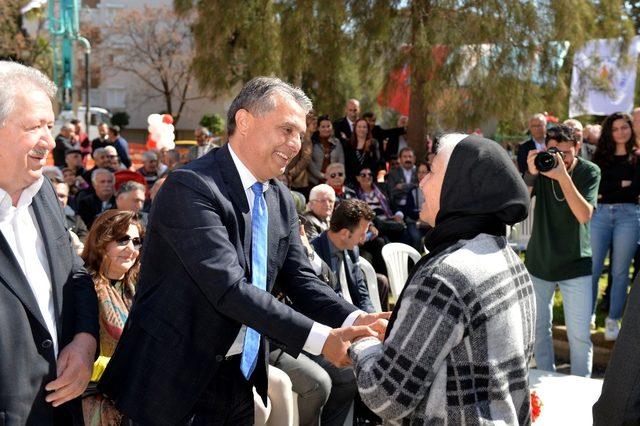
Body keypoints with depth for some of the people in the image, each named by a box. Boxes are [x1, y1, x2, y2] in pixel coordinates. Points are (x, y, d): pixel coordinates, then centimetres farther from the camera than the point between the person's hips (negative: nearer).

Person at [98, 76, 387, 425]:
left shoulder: (281, 200, 6)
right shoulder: (190, 187, -19)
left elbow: (302, 281, 6)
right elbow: (229, 288, -27)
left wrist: (354, 320, -13)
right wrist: (319, 338, -27)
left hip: (241, 377, 7)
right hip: (177, 380, -7)